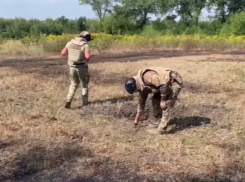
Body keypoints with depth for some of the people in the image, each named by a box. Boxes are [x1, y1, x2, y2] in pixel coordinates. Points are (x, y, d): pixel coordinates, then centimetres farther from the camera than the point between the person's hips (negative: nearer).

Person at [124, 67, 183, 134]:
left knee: (166, 105, -13)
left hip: (175, 81, -10)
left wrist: (163, 100, -20)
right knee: (155, 99, 10)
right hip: (167, 83, 10)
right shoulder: (142, 86, 6)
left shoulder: (146, 76, -26)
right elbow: (141, 101, 17)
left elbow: (163, 84, -30)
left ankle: (161, 129, -6)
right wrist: (136, 119, 22)